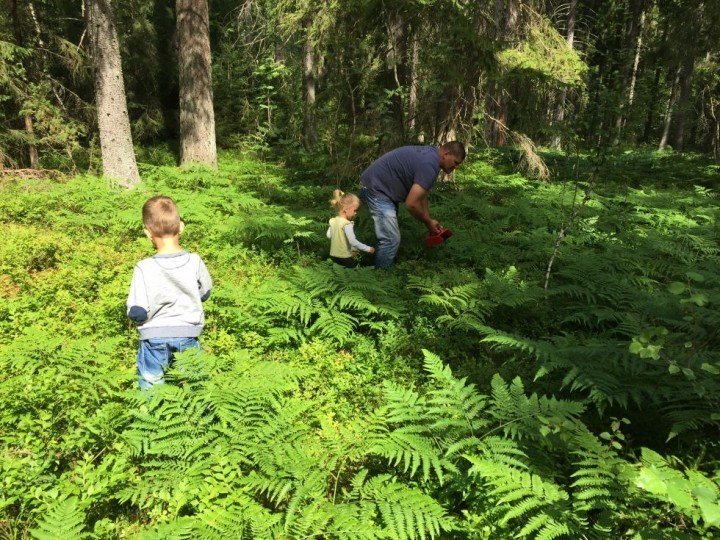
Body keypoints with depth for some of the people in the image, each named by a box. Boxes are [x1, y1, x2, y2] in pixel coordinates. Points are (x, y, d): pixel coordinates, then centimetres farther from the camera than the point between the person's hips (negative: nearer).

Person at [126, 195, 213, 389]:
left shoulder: (144, 269, -20)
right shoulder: (195, 262, -12)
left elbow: (138, 313, -17)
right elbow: (205, 293, 4)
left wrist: (132, 309, 4)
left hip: (155, 336, -2)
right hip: (188, 332, 2)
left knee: (150, 384, 16)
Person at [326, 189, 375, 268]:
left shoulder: (333, 221, 3)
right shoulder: (347, 224, -19)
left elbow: (329, 235, 14)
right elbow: (353, 241, -26)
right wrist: (368, 249, -20)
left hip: (333, 256, 7)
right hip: (344, 257, -7)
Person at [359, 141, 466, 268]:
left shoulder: (429, 155, 10)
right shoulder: (430, 164, -23)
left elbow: (420, 193, 18)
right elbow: (411, 203, -24)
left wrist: (429, 220, 17)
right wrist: (428, 221, -7)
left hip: (379, 185, 11)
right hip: (376, 189, -11)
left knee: (388, 235, 20)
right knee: (391, 239, -9)